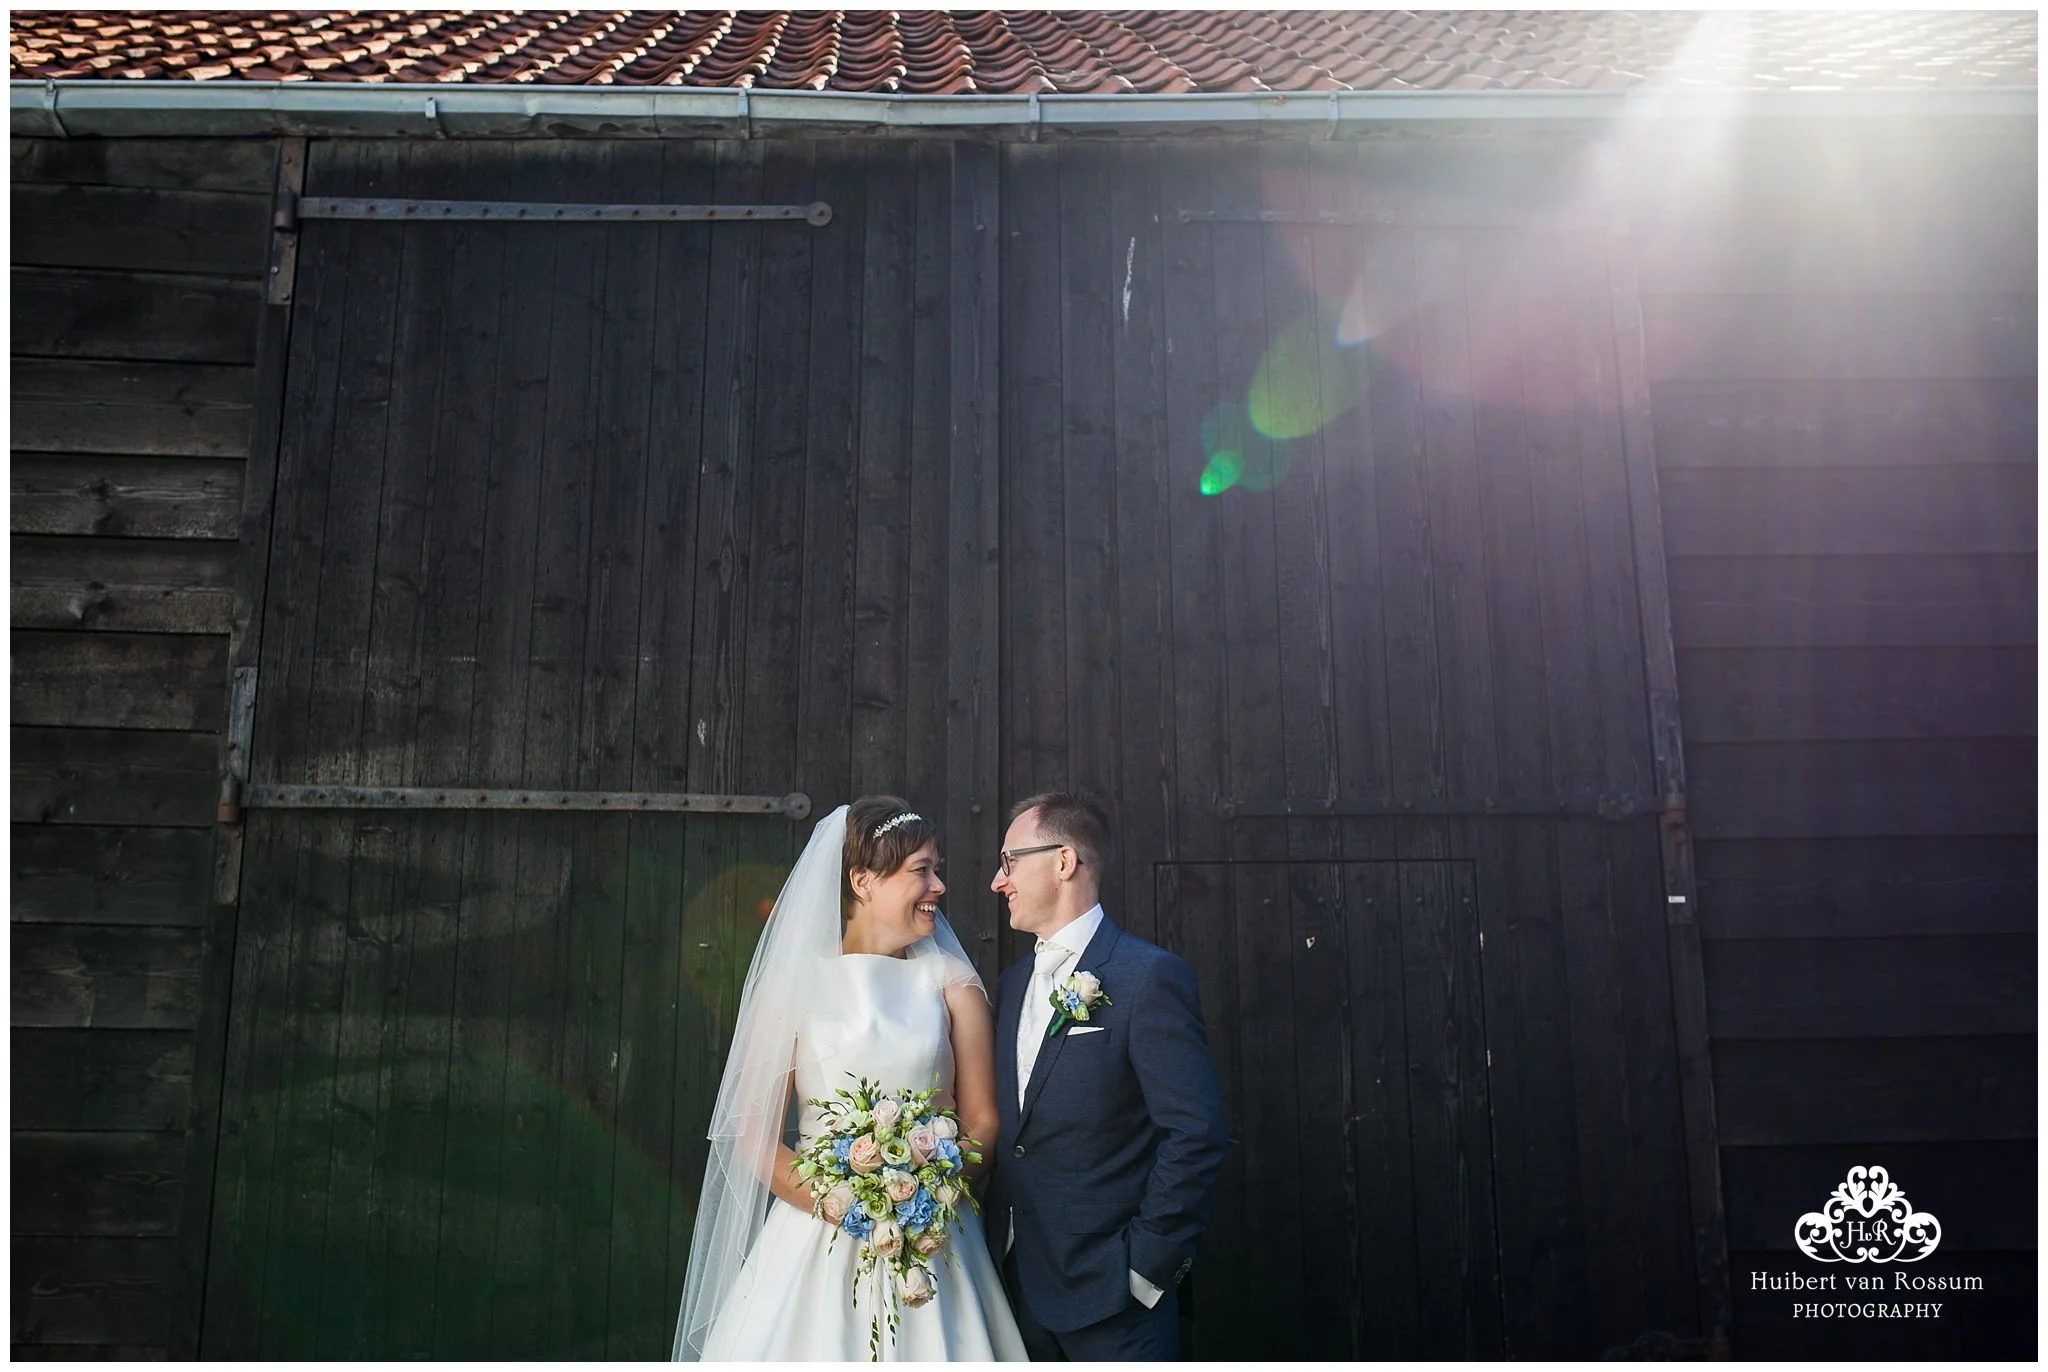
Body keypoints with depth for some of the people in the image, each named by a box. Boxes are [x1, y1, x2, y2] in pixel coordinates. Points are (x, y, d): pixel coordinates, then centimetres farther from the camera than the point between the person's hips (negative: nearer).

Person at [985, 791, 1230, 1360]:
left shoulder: (1150, 976, -14)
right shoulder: (1011, 984, 10)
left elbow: (1197, 1134, -17)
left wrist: (1148, 1262, -16)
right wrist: (991, 1242, 6)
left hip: (1110, 1294, -6)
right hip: (1017, 1282, 7)